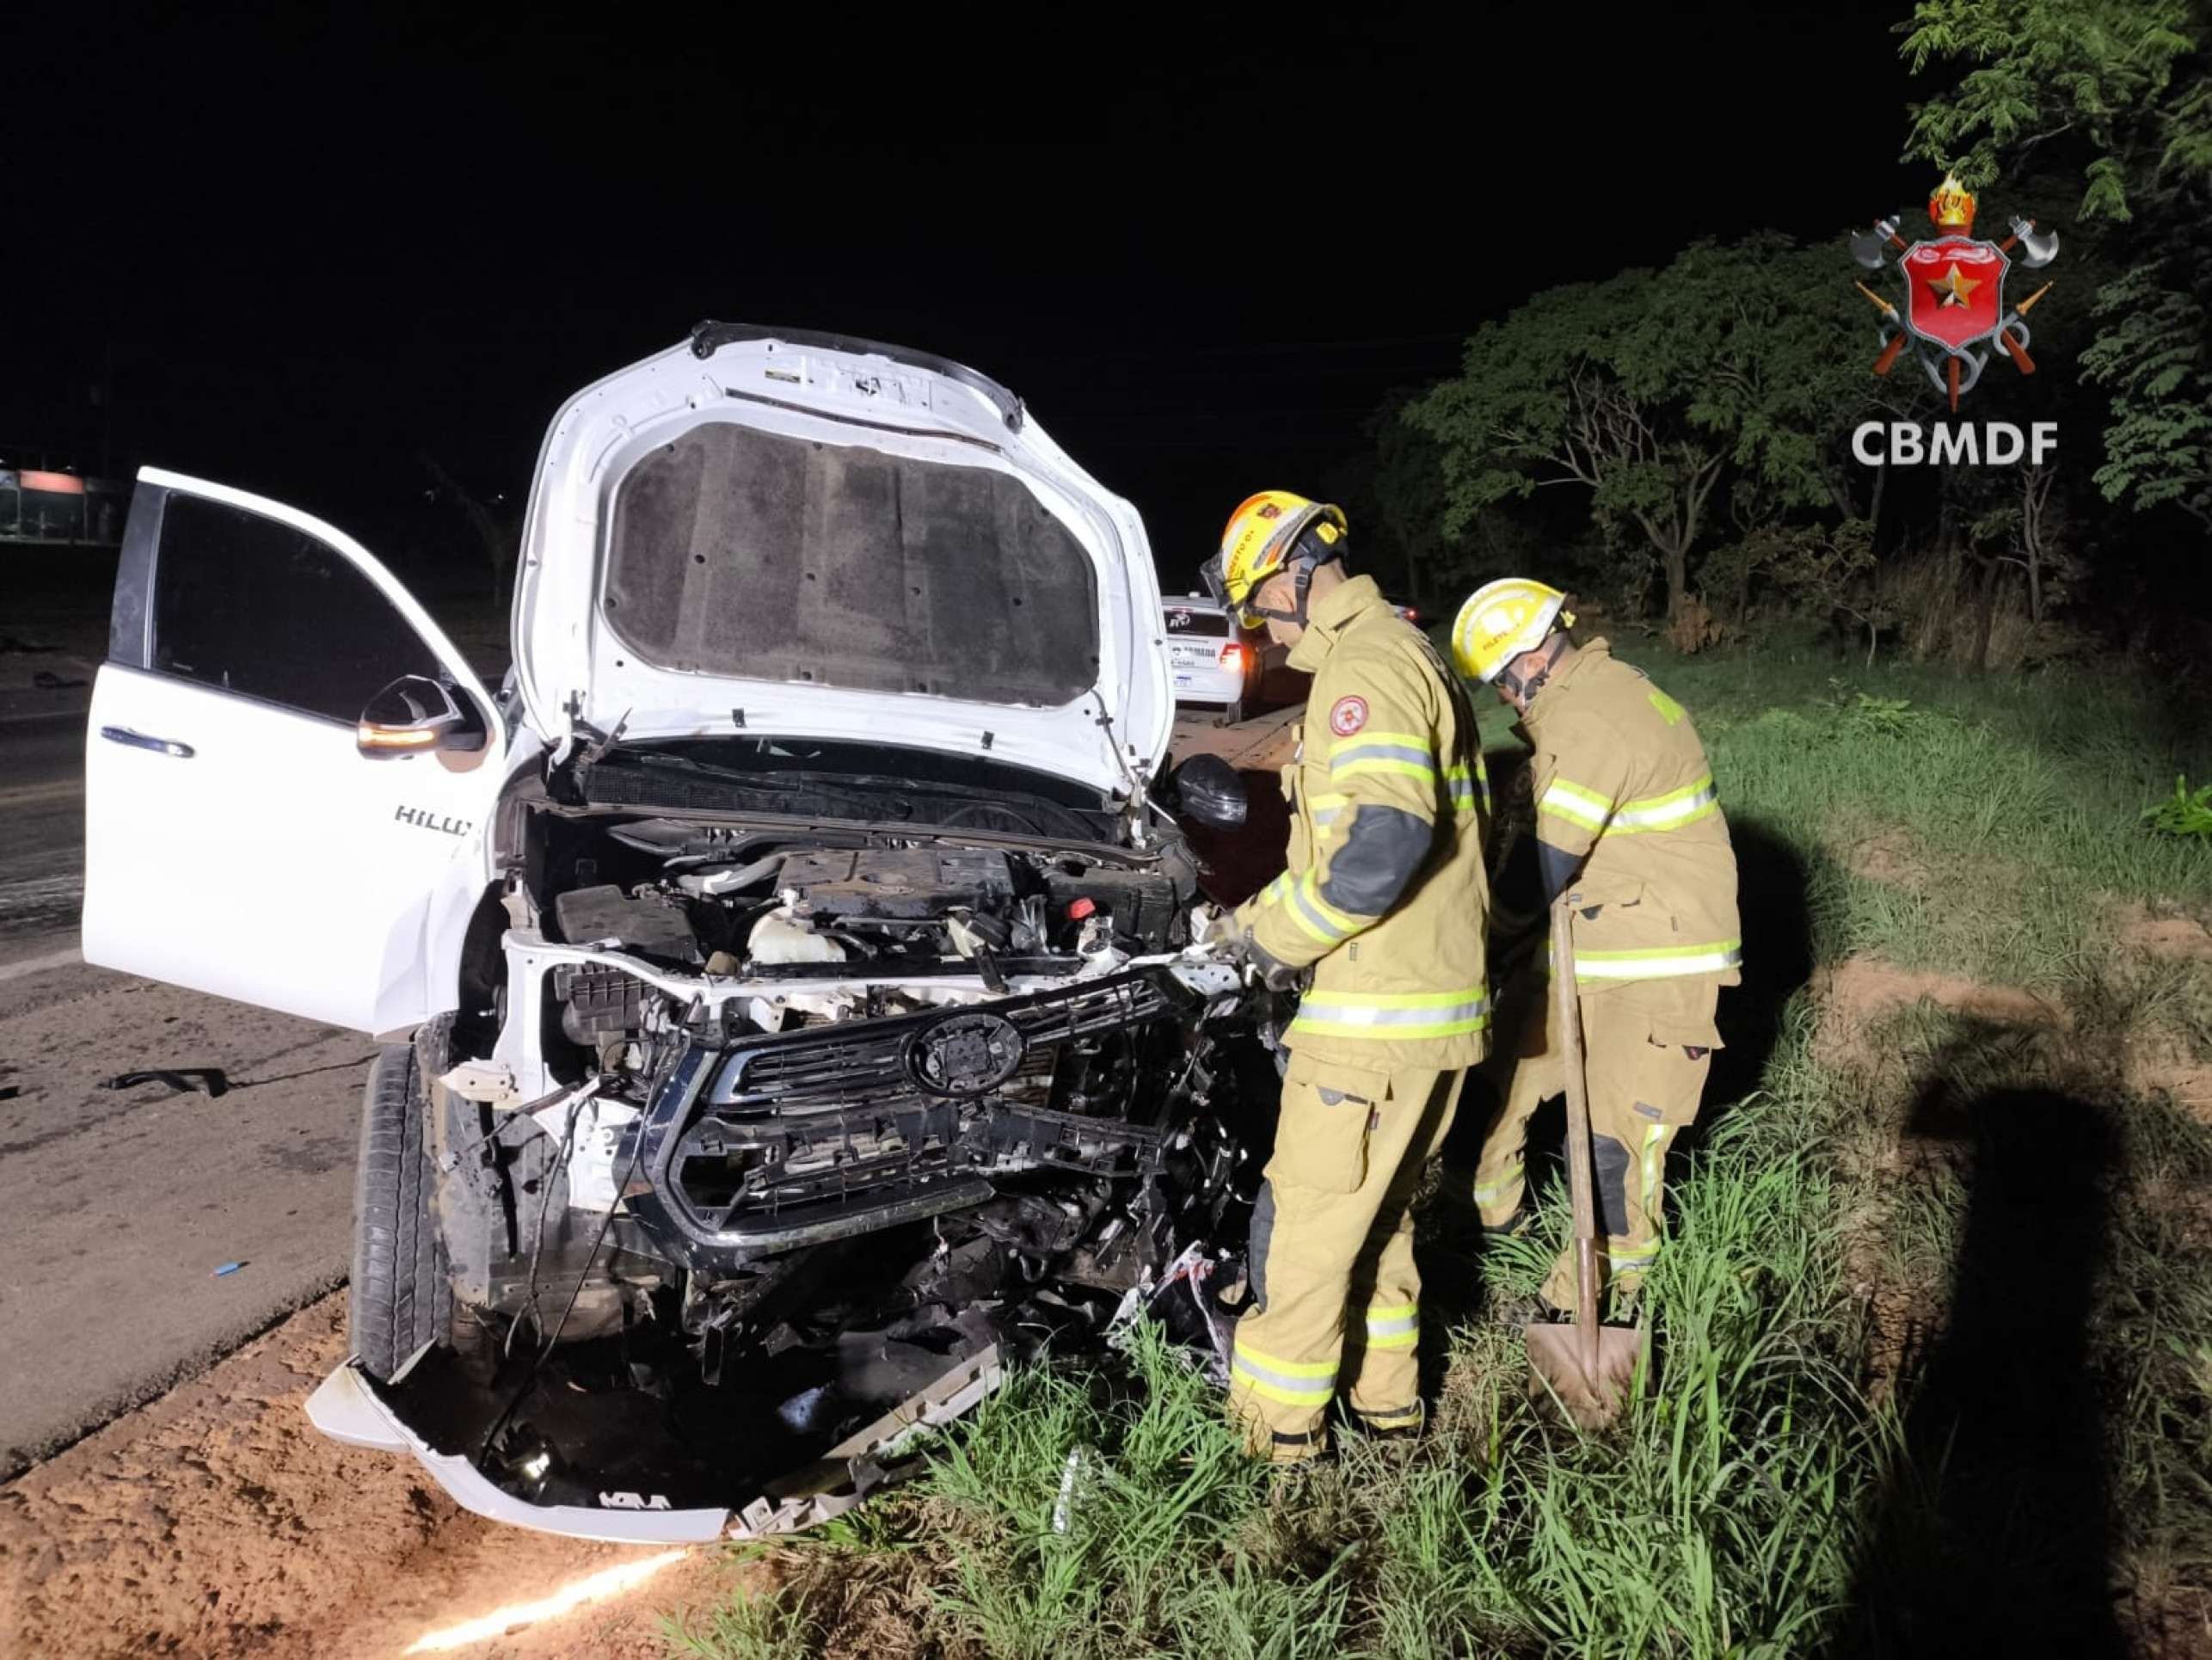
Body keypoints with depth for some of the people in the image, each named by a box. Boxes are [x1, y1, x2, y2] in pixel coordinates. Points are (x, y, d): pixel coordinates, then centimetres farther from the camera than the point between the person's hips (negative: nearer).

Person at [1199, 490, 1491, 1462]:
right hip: (1439, 999, 10)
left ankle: (1278, 1425, 19)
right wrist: (1272, 910, 13)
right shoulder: (1408, 655, 18)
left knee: (1306, 1220, 3)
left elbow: (1385, 840, -30)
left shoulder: (1365, 666, -16)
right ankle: (1385, 1396, 36)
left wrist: (1277, 933, -15)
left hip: (1377, 1016, -10)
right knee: (1375, 1208, 22)